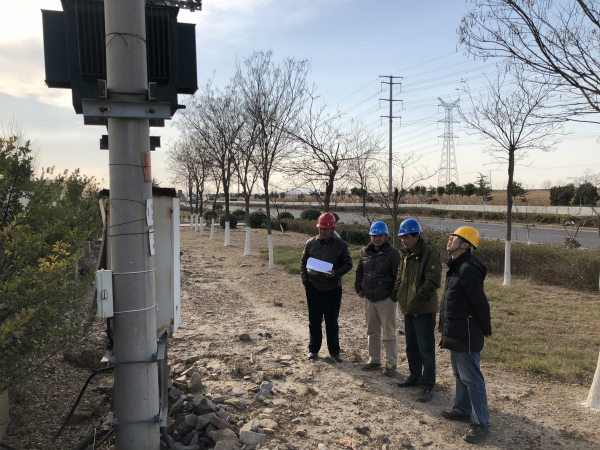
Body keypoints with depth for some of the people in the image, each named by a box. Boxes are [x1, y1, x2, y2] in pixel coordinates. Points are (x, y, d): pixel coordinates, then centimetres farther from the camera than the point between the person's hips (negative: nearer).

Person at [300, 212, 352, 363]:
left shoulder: (341, 245, -4)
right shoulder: (311, 243, 2)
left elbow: (348, 264, 1)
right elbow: (303, 263, 10)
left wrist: (336, 273, -17)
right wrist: (305, 281, -1)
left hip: (333, 289, -1)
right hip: (313, 288, 2)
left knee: (332, 322, 7)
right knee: (314, 321, 10)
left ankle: (334, 351, 21)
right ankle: (313, 349, 25)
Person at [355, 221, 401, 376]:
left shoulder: (392, 253, -8)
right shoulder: (365, 252, 7)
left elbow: (398, 276, -8)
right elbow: (359, 272, 19)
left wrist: (395, 295, -10)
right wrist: (359, 288, 11)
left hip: (386, 300, -6)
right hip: (369, 299, 6)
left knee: (388, 334, 2)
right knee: (372, 332, 16)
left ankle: (391, 363, 14)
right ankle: (374, 360, 28)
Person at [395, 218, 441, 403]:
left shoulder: (429, 252, -15)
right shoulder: (405, 254, 11)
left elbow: (433, 280, -20)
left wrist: (420, 295, -19)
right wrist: (398, 292, 10)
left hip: (424, 309, -9)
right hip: (408, 308, 9)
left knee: (426, 349, -1)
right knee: (411, 346, 20)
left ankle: (427, 385, 9)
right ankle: (415, 376, 36)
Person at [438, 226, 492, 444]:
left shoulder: (468, 270, -23)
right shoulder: (456, 266, 10)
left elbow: (480, 303, -20)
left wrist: (485, 329, -9)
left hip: (465, 335, -11)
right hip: (455, 333, 11)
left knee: (471, 378, -2)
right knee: (460, 374, 23)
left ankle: (481, 424, 10)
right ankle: (462, 410, 39)